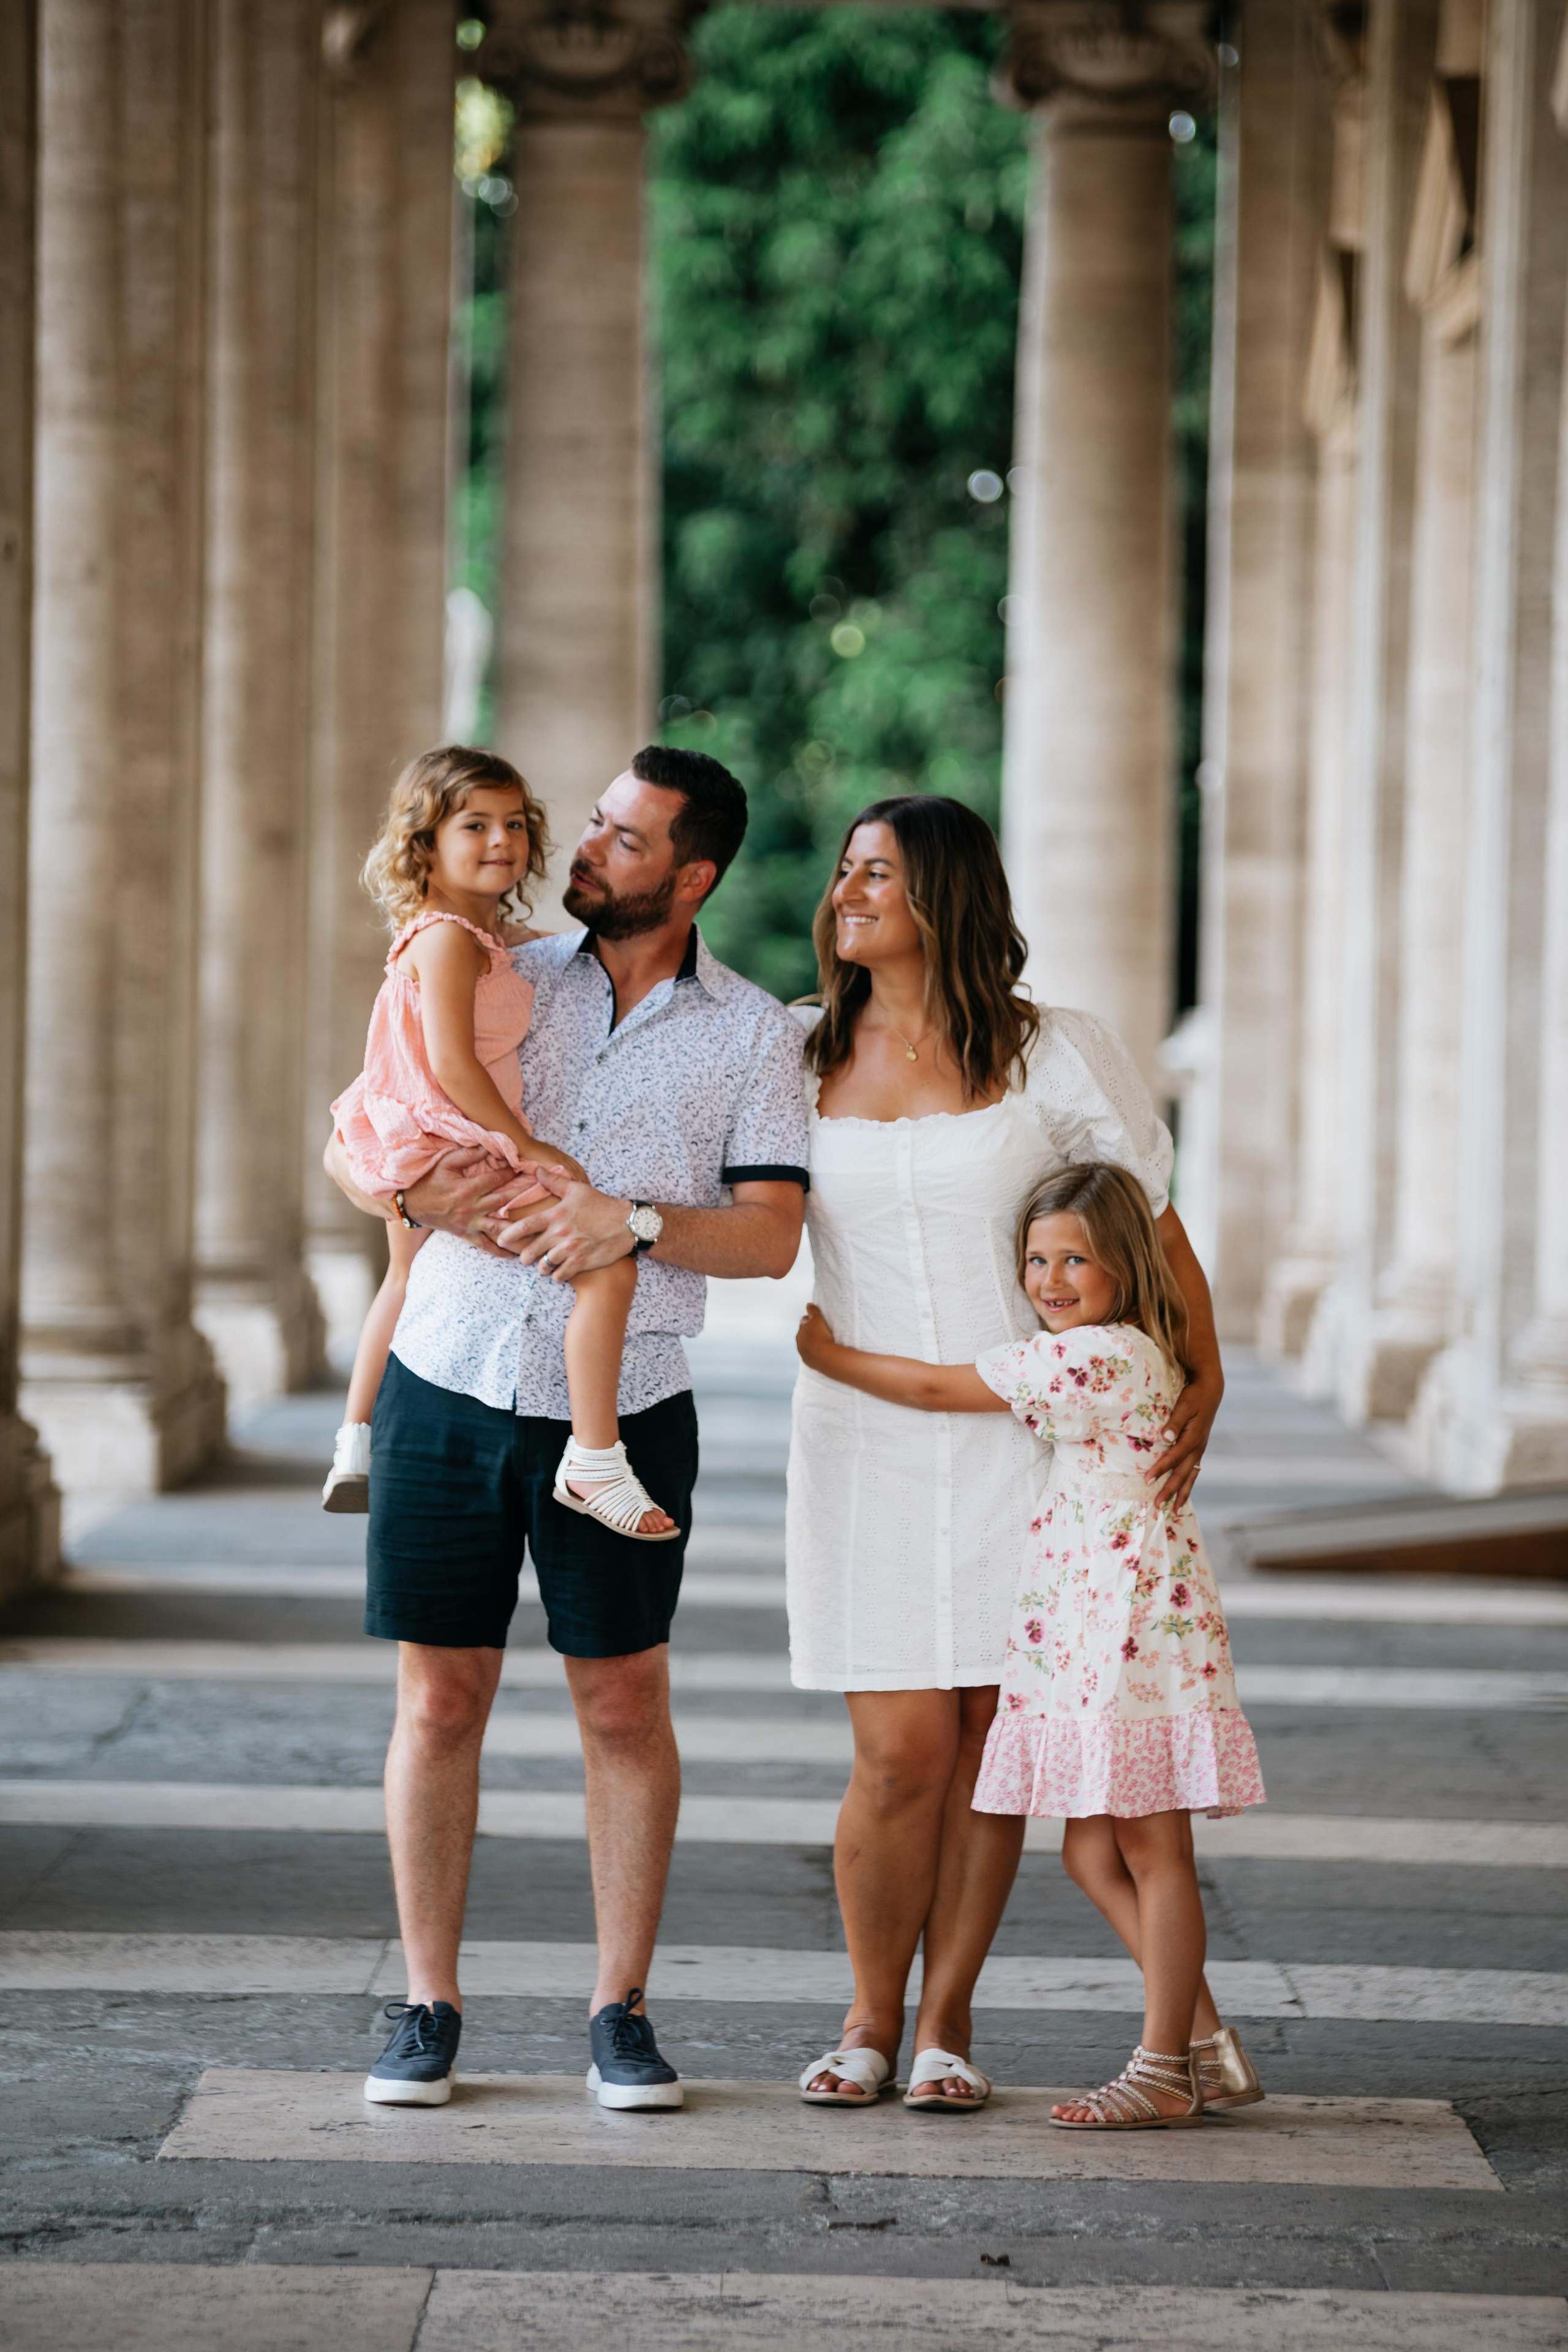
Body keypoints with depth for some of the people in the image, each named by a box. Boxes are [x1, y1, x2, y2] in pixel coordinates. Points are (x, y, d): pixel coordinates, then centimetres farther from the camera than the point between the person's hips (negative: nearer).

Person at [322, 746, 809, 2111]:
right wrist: (424, 1196, -14)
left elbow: (772, 1233, -5)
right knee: (440, 1701, 3)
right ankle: (429, 2010, 13)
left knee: (627, 1708, 2)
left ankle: (622, 2011, 13)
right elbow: (352, 1146, 8)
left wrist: (637, 1224, -22)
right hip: (451, 1385, 1)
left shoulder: (754, 1035, 2)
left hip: (624, 1412, -1)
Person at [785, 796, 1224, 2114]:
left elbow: (1151, 1223, 4)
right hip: (865, 1444, 1)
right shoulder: (803, 1060, 6)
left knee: (990, 1746, 1)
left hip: (1023, 1444, -1)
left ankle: (947, 2023, 15)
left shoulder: (1054, 1056, -2)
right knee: (901, 1756, -5)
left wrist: (1202, 1380, -5)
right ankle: (871, 2021, 13)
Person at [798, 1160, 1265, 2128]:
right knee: (1094, 1852, 11)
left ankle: (1165, 2073, 2)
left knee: (1152, 1851, -3)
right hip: (1087, 1648, 10)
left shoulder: (1093, 1357, -16)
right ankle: (1208, 2046, 16)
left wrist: (829, 1354, 2)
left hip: (1136, 1638, -10)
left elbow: (941, 1389, -10)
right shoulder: (1132, 1357, 13)